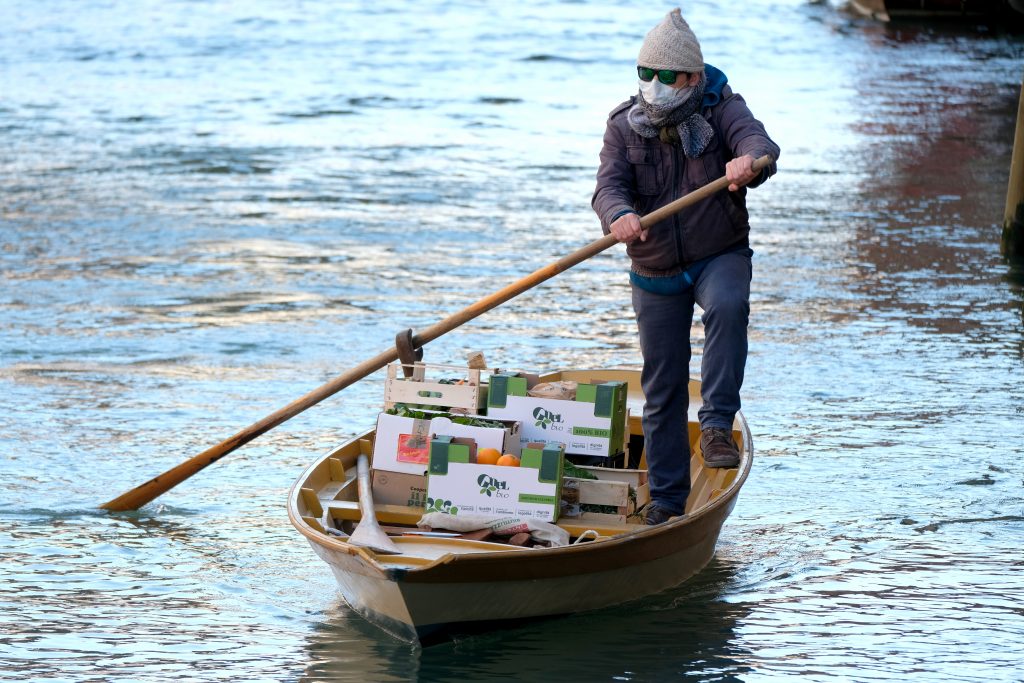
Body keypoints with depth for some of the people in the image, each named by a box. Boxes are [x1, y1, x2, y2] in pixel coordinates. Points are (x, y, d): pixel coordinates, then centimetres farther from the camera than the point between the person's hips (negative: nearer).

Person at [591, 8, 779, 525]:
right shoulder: (624, 127, -5)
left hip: (721, 255, -2)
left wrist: (748, 160, -56)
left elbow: (759, 142, -31)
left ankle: (717, 424, -33)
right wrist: (619, 216, -44)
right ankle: (666, 498, 18)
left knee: (727, 307, -37)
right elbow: (608, 186, -20)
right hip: (656, 272, 2)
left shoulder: (722, 110, -10)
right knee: (661, 388, 7)